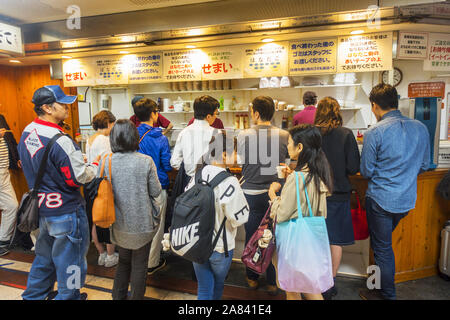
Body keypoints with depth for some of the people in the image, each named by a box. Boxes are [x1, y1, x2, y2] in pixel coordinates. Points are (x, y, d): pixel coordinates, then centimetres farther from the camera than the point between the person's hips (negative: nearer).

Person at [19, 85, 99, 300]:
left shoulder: (26, 133, 3)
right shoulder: (59, 141, -25)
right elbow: (79, 178, -22)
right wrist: (96, 164, -4)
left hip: (41, 208, 9)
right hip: (65, 212, -9)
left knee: (44, 256, 26)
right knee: (69, 260, 9)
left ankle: (34, 295, 43)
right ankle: (69, 296, 25)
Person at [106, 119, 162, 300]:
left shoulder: (107, 162, -9)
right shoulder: (146, 161, -17)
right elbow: (156, 191, -10)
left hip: (119, 223, 3)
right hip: (142, 223, -3)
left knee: (123, 261, 25)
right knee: (139, 265, 15)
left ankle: (118, 296, 39)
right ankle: (136, 297, 30)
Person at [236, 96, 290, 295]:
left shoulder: (244, 135, -11)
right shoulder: (284, 136, -9)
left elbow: (240, 162, -1)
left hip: (251, 194, -1)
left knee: (251, 236, 15)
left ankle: (252, 278, 32)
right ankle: (273, 282, 26)